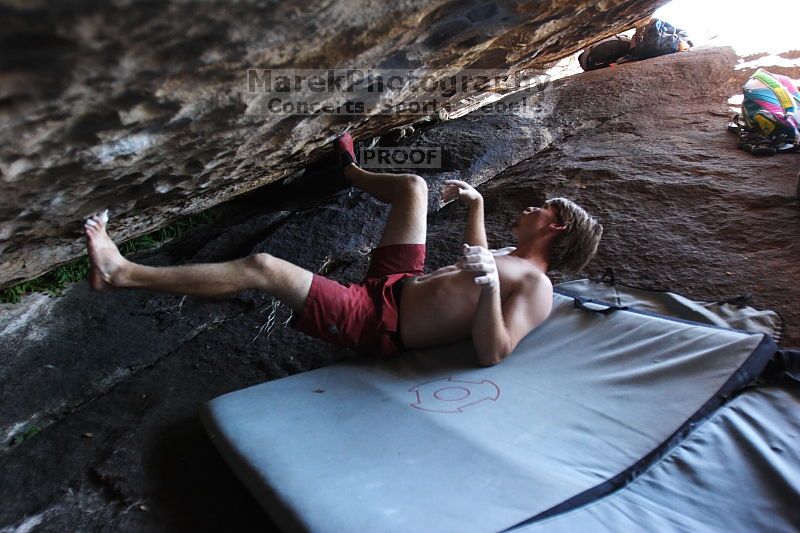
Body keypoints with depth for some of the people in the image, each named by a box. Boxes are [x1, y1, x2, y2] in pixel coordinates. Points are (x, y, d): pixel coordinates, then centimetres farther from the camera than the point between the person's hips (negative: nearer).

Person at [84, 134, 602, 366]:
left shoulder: (535, 287, -16)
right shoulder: (514, 257, 11)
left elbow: (493, 354, -30)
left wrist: (490, 281, -38)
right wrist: (477, 204, 24)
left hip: (378, 323, -9)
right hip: (394, 284, 9)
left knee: (261, 266, -16)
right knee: (414, 185, 15)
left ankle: (124, 274, -2)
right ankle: (351, 172, 49)